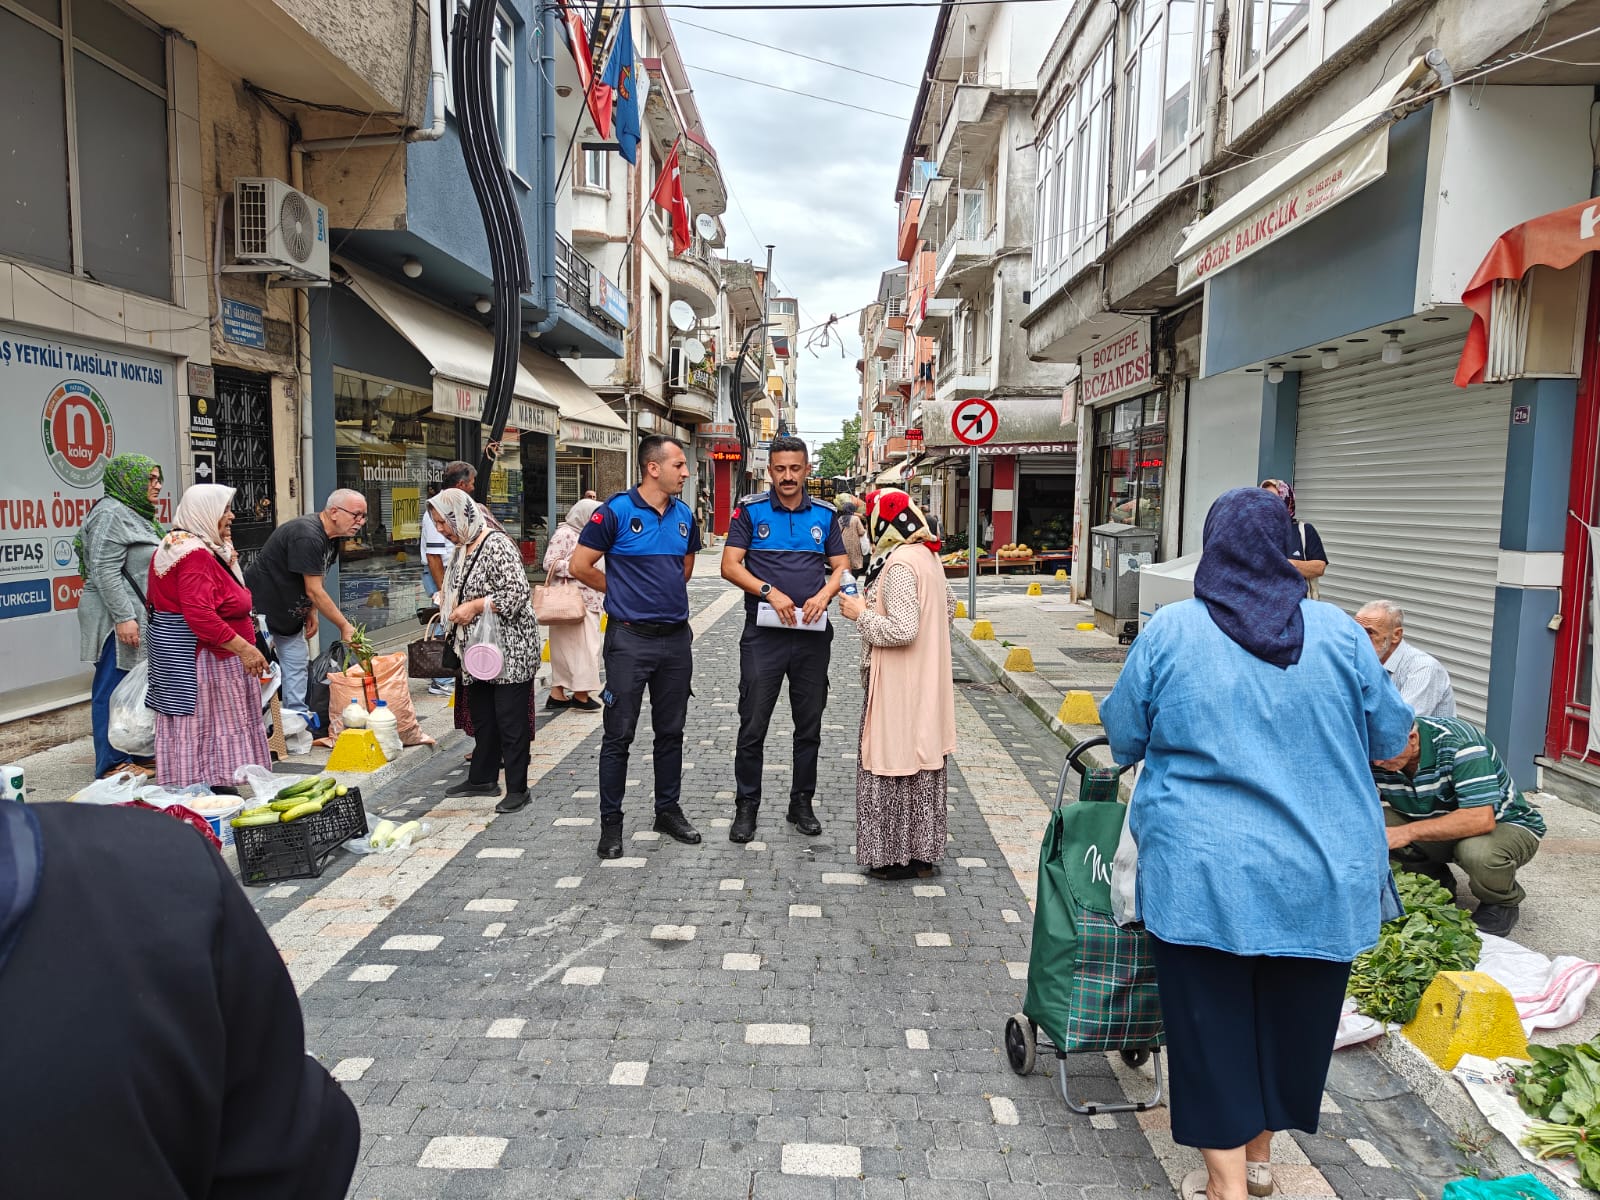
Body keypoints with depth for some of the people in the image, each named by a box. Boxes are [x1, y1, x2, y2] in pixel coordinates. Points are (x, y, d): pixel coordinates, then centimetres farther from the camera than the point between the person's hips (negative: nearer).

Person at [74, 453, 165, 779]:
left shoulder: (136, 515, 20)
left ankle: (139, 754, 21)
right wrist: (123, 617, -23)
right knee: (115, 689, -5)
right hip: (119, 619, -10)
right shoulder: (110, 514, -11)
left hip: (139, 618, 10)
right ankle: (112, 764, 0)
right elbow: (105, 572, -19)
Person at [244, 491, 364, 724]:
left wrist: (311, 612, 6)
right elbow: (314, 591, -28)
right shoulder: (307, 536, -29)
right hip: (261, 606, -10)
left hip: (290, 612, 10)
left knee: (298, 664, 10)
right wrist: (344, 626, -25)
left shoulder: (331, 538, 2)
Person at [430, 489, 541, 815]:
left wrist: (475, 606, -19)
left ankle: (517, 789, 6)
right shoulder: (460, 550, 12)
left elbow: (518, 594, -23)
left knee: (511, 720, -3)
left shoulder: (497, 545, -16)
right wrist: (448, 604, 7)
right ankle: (483, 778, 30)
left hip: (510, 649, -9)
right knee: (481, 716, 17)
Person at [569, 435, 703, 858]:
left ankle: (669, 810, 28)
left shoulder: (684, 514, 7)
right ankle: (610, 822, 14)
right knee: (619, 734, 3)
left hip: (676, 637, 5)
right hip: (630, 638, -5)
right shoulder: (616, 511, -11)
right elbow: (579, 566, -9)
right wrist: (624, 592, 1)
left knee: (671, 731, 14)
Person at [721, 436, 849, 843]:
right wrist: (770, 592, -19)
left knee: (810, 726, 11)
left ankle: (802, 804, 25)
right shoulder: (750, 510, 0)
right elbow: (730, 566, -5)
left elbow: (841, 566, 9)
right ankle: (746, 807, 16)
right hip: (763, 633, -3)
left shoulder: (825, 514, 8)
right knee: (753, 725, 2)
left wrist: (824, 594, -12)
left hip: (813, 635, 3)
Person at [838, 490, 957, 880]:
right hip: (926, 681, 10)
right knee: (921, 759, 16)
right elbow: (949, 605, 23)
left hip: (899, 684, -10)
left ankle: (897, 855, 14)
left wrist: (861, 613, -14)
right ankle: (924, 850, 28)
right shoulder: (927, 555, 9)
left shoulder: (898, 564, -21)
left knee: (893, 763, 3)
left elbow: (902, 629, -26)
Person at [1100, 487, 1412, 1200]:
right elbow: (1390, 740, 6)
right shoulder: (1338, 632, -5)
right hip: (1323, 876, 3)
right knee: (1289, 1015, 21)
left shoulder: (1169, 631, -10)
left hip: (1202, 874, -3)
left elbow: (1123, 738, 0)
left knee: (1213, 1020, 12)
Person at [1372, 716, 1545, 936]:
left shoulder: (1458, 742, -30)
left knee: (1477, 851, -38)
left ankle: (1503, 903, -3)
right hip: (1436, 832, 4)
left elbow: (1481, 819, -39)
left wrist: (1408, 832, -41)